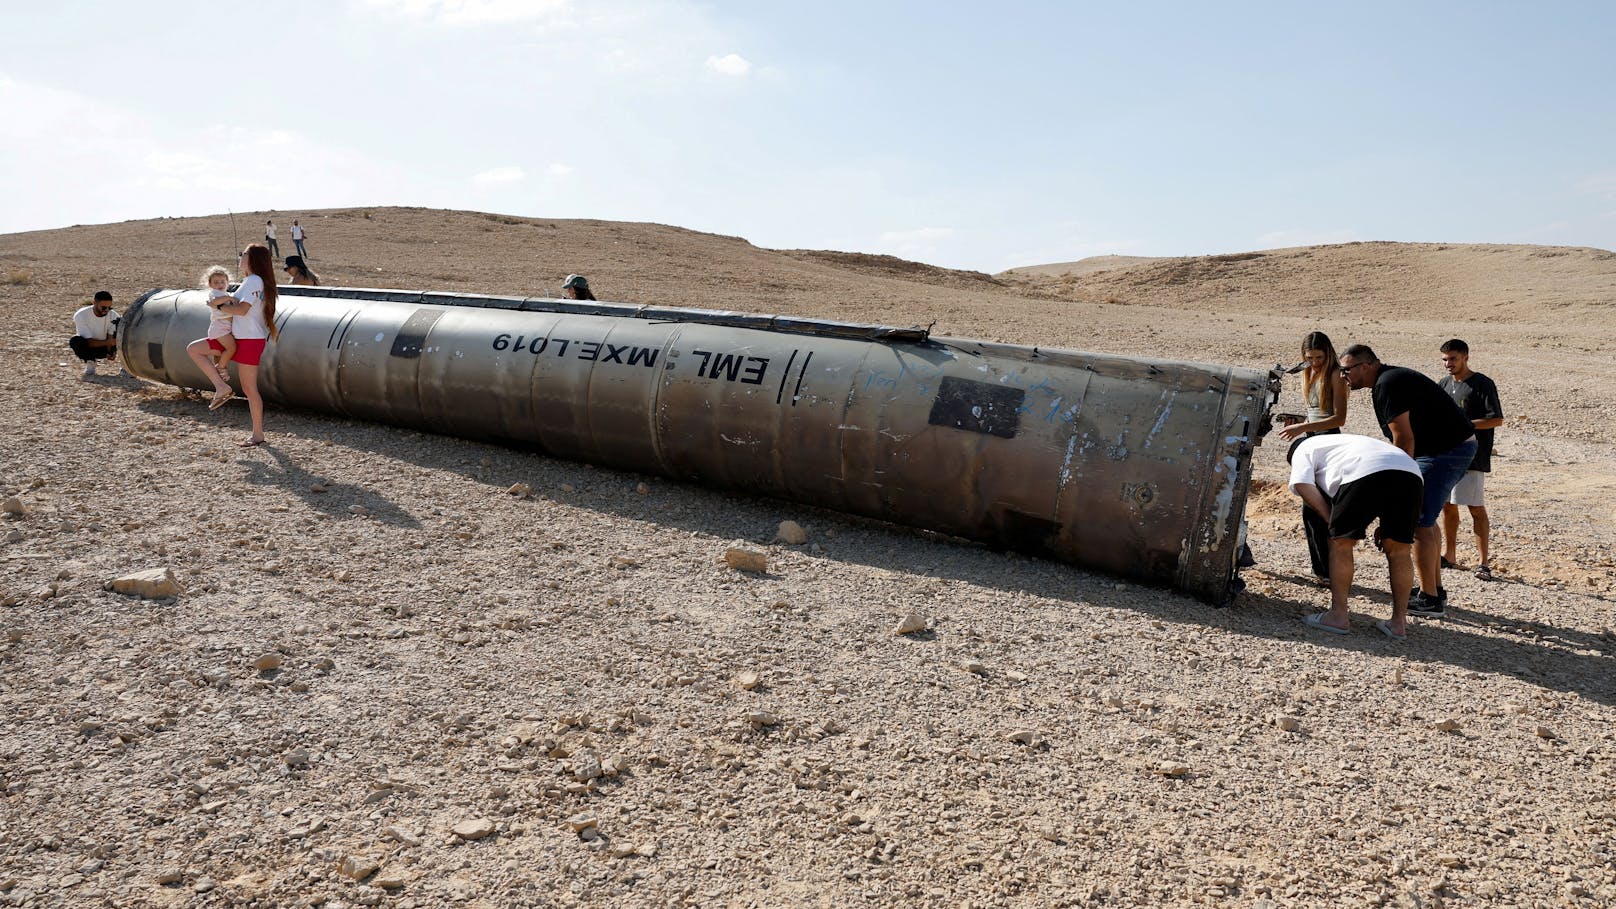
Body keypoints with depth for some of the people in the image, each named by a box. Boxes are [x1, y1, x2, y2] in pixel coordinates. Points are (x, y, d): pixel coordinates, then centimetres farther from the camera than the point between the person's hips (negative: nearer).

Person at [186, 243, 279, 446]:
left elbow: (242, 309, -23)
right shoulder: (247, 281, 17)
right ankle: (221, 387, 1)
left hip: (250, 340, -10)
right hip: (236, 338, 10)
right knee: (193, 349, 5)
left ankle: (258, 435, 3)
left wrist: (219, 306, -10)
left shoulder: (254, 281, -14)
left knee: (249, 388, -5)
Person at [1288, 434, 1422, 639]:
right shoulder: (1345, 442, 45)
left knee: (1340, 543, 8)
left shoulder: (1304, 449, 28)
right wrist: (1384, 525, 29)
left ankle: (1338, 616, 11)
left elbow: (1302, 485, 6)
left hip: (1365, 472, -6)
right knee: (1398, 551, 15)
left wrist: (1332, 521, 13)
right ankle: (1399, 622, 19)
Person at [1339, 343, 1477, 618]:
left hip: (1447, 450, -11)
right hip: (1458, 446, 11)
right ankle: (1435, 590, 25)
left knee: (1419, 521, -8)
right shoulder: (1390, 379, 16)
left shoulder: (1388, 385, -17)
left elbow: (1404, 439, -19)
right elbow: (1404, 437, 19)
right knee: (1425, 519, 17)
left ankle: (1430, 600, -4)